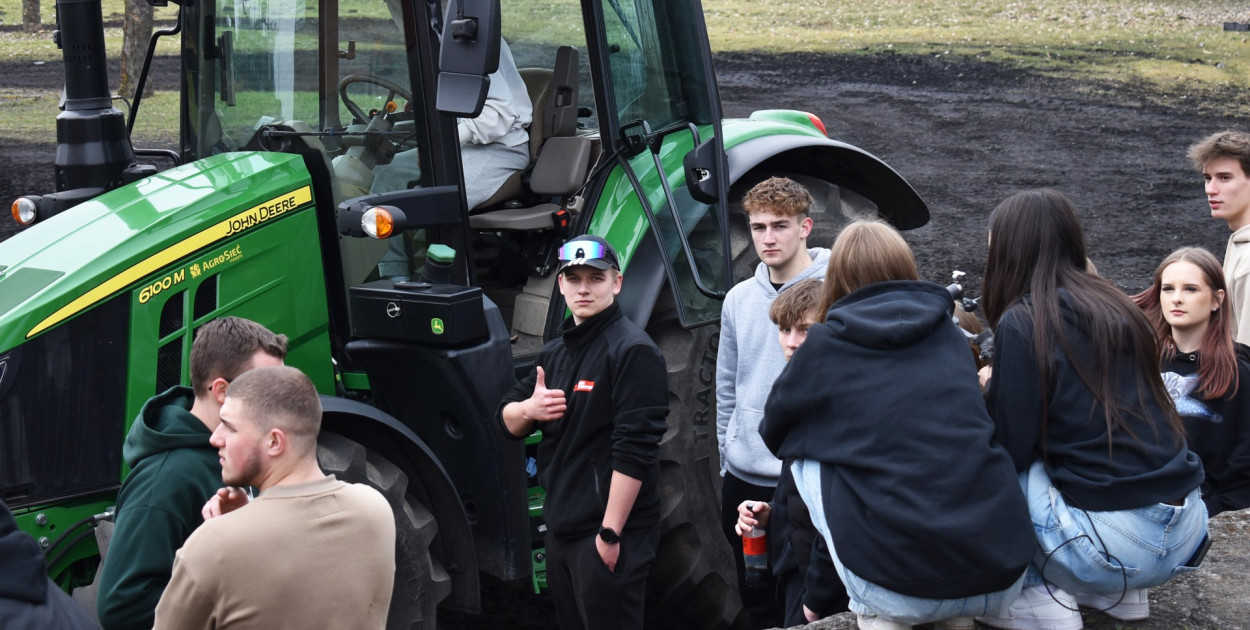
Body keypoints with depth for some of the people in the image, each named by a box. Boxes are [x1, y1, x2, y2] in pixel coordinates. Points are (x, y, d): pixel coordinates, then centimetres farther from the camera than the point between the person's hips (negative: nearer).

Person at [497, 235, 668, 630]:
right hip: (561, 529, 9)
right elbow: (507, 422, 18)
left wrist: (610, 534, -22)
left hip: (607, 532, -8)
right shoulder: (555, 353, 14)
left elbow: (634, 449, -19)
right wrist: (528, 409, -6)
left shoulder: (632, 351, -13)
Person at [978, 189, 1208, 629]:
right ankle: (1120, 592, 20)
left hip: (1114, 543, -7)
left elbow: (1010, 448, -8)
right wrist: (1005, 390, 28)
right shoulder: (1116, 307, 12)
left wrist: (991, 391, 12)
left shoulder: (1022, 323, -9)